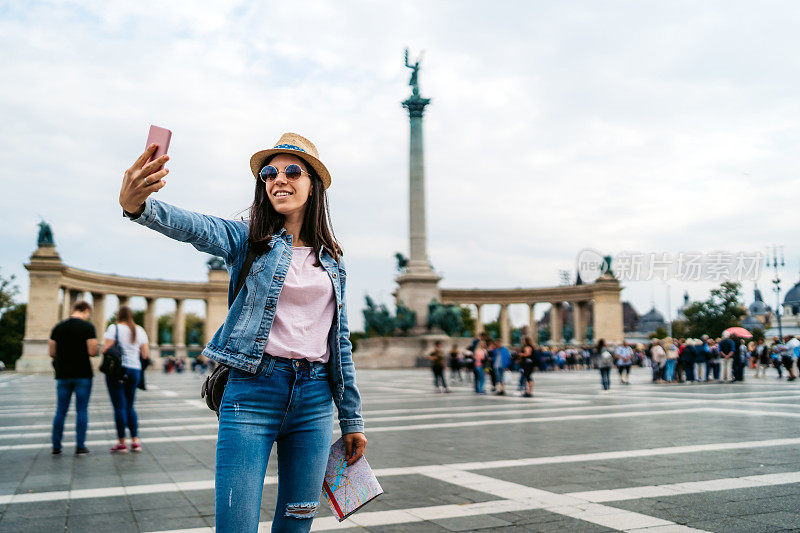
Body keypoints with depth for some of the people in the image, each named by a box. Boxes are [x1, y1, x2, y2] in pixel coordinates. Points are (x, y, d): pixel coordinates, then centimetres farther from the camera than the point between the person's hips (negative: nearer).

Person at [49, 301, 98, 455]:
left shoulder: (58, 327, 5)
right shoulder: (87, 326, -8)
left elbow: (52, 353, 5)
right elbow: (93, 352, -14)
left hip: (63, 375, 4)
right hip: (83, 375, -4)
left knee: (60, 411, 11)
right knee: (82, 410, 3)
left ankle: (56, 446, 15)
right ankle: (80, 446, 4)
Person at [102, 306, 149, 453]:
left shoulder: (114, 328, -5)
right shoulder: (140, 330, 9)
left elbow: (106, 349, -12)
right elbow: (146, 354, 6)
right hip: (135, 369, 5)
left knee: (120, 406, 0)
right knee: (130, 406, 14)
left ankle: (122, 442, 3)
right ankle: (135, 440, 10)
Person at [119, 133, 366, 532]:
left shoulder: (332, 260, 13)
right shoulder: (248, 240, 2)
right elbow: (196, 228, -20)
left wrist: (352, 420, 15)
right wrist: (138, 206, -42)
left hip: (315, 399, 4)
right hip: (252, 392, -3)